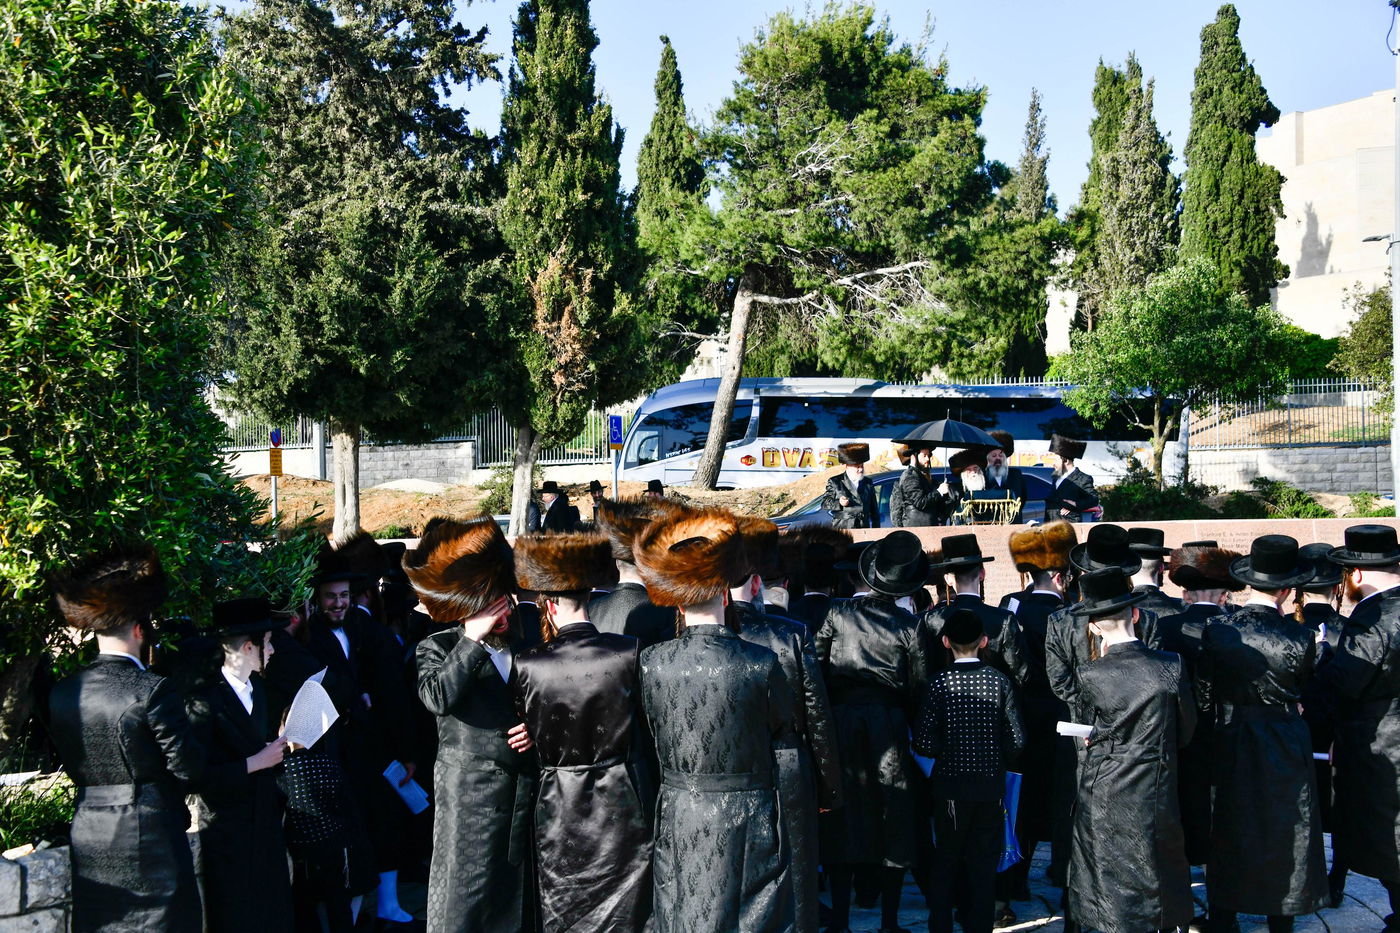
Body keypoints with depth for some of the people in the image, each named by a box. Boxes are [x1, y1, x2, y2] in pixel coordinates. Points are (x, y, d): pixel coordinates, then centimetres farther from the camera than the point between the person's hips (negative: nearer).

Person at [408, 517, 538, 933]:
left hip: (525, 789, 4)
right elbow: (437, 697, -20)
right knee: (466, 896, -1)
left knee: (518, 896, 10)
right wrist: (472, 640, -17)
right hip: (469, 796, -4)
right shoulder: (437, 648, 1)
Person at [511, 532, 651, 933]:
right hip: (620, 807, 0)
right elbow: (644, 718, 2)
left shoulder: (527, 665, -10)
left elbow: (524, 728, 2)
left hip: (558, 810, 0)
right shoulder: (630, 651, -11)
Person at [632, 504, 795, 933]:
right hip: (748, 822, -2)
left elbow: (649, 738, 5)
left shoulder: (651, 663, -8)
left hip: (679, 820, 2)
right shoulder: (761, 663, -14)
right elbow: (785, 736, -1)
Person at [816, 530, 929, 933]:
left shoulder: (838, 613, -2)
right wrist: (915, 731, 11)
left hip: (841, 719, 1)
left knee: (842, 819, 9)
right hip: (889, 726, -1)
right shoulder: (909, 627, -5)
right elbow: (919, 688, -2)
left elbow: (815, 668, -1)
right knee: (893, 823, 9)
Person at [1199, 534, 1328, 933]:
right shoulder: (1299, 638, -16)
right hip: (1286, 752, -1)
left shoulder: (1217, 631, -13)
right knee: (1284, 846, 12)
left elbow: (1206, 688, -4)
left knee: (1228, 844, 14)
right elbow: (1303, 688, -1)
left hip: (1231, 750, 1)